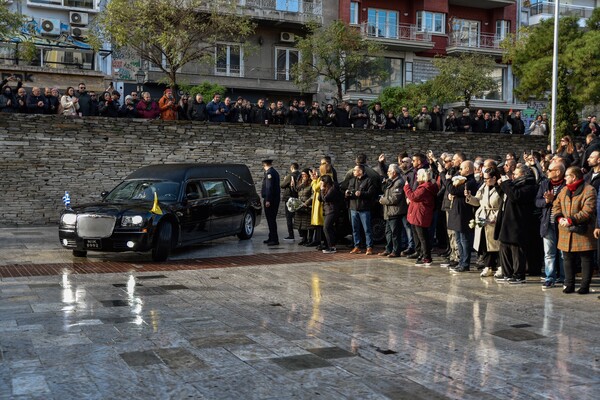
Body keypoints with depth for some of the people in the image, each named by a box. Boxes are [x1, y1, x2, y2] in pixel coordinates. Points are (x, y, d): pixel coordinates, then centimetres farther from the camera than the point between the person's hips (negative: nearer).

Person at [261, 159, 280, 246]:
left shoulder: (269, 173, -14)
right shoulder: (274, 172, 16)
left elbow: (269, 187, -20)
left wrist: (267, 200, -21)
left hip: (270, 200, -10)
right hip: (275, 199, 10)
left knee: (271, 219, -7)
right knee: (271, 219, 15)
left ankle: (274, 239, -7)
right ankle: (272, 238, 22)